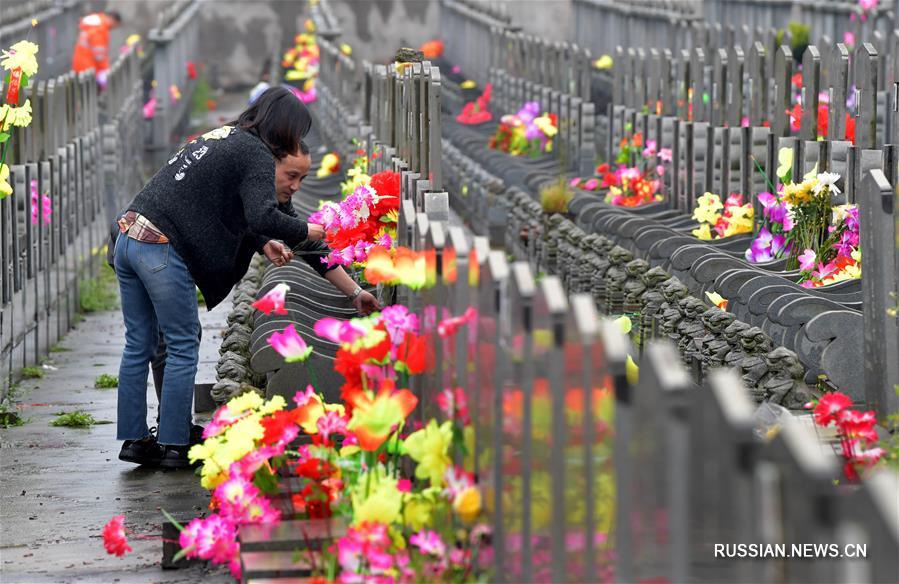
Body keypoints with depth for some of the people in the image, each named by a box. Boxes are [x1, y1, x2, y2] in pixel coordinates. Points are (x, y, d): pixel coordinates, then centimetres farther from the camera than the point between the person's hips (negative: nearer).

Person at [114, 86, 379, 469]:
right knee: (183, 349, 1)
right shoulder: (257, 155, -5)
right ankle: (174, 447, 4)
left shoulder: (224, 139, 23)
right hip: (162, 250, -9)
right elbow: (264, 219, -20)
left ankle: (133, 439, 18)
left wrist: (264, 243, 15)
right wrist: (307, 232, -4)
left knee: (138, 345, 13)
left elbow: (228, 213, 30)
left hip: (129, 236, 9)